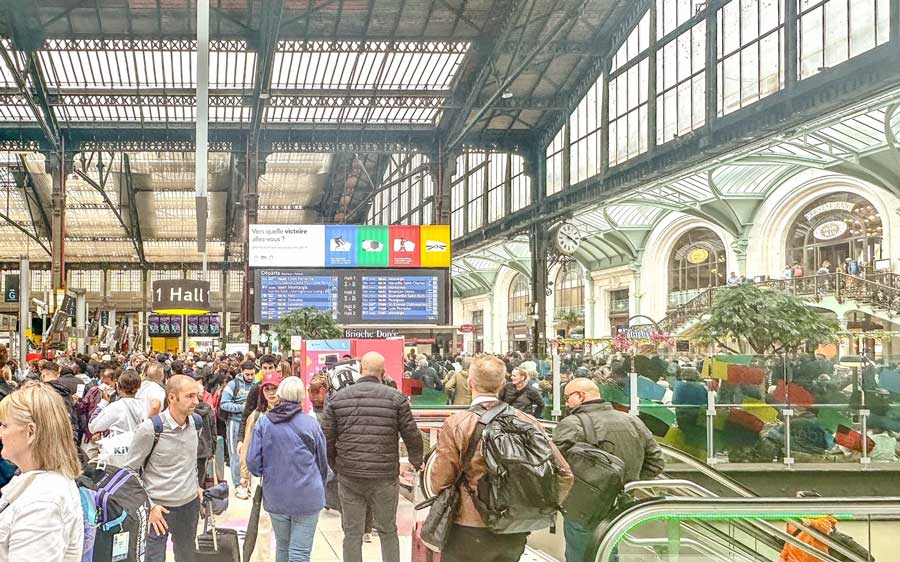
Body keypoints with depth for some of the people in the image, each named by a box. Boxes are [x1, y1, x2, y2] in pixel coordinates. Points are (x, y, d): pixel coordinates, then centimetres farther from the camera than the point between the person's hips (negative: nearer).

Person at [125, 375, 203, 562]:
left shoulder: (195, 422, 0)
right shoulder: (150, 429, -18)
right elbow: (130, 470, -11)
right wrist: (149, 506, -14)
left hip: (191, 504, 5)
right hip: (160, 508, -5)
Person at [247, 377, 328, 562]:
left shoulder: (263, 422, -4)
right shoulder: (310, 423, -7)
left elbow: (252, 462, -4)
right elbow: (322, 463, 4)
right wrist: (319, 488, 23)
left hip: (275, 497, 3)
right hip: (307, 498, -2)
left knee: (282, 547, 20)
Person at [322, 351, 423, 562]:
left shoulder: (337, 398, 1)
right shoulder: (396, 398, -5)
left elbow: (327, 438, 1)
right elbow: (412, 435, -2)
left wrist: (335, 465, 17)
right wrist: (416, 462, 16)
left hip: (348, 476, 1)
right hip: (385, 476, -1)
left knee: (352, 533, 10)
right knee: (388, 532, 13)